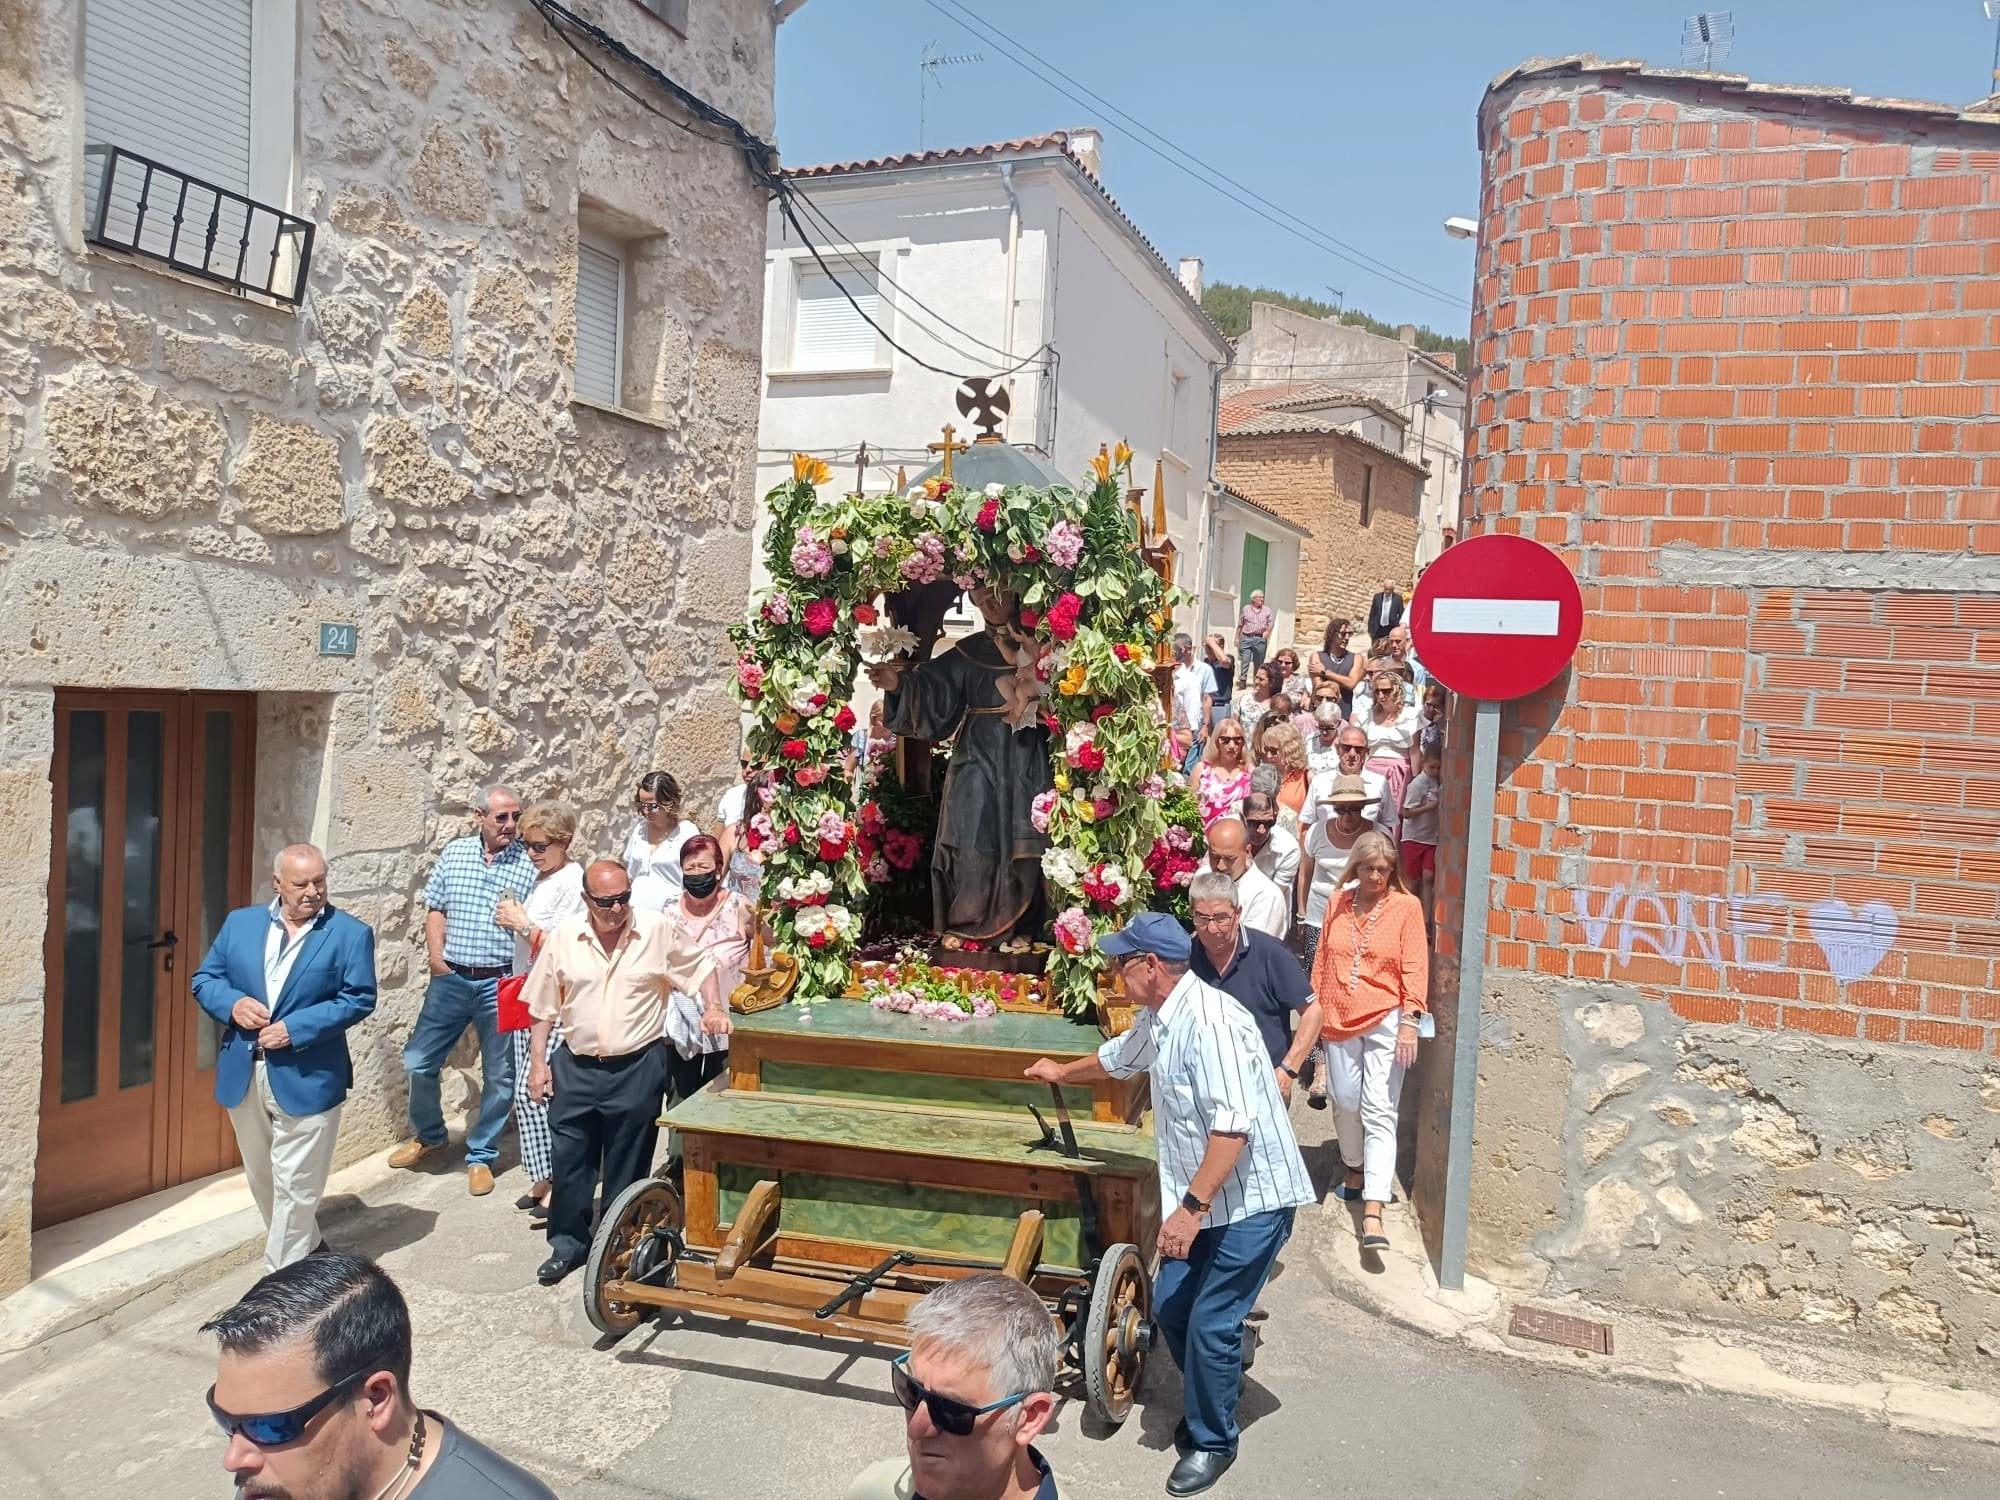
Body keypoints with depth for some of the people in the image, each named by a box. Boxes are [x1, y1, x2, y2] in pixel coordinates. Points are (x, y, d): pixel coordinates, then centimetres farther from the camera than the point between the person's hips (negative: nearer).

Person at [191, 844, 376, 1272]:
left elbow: (359, 999, -11)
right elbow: (204, 980, 11)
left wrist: (295, 1028, -19)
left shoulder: (351, 934, -6)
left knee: (295, 1186, 0)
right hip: (243, 1074, 5)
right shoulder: (239, 923, 7)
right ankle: (304, 1249, 40)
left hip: (307, 1078, -5)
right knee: (261, 1178, 20)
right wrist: (233, 1004, -11)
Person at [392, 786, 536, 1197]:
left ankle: (481, 1156, 24)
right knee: (418, 1062, 9)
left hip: (500, 983, -2)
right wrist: (437, 959, -1)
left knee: (500, 1076, 6)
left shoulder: (528, 864, -5)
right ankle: (428, 1135, 35)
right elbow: (436, 910, 8)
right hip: (451, 978, 2)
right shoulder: (454, 853, 3)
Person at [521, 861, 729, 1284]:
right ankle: (568, 1243, 27)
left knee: (627, 1167, 9)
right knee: (570, 1160, 9)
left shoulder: (657, 930, -7)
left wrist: (714, 1007, -9)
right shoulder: (563, 937, -2)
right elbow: (544, 1006, 5)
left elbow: (701, 966, 6)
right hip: (576, 1068, 2)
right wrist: (538, 1061, 4)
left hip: (638, 1067, -2)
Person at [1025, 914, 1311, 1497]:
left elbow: (1233, 1125, -30)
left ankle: (1212, 1441, 17)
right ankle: (1208, 1404, 35)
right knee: (1169, 1306, 12)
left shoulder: (1209, 1020, -26)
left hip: (1252, 1198, -9)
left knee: (1210, 1322, -4)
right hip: (1203, 1197, 9)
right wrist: (1062, 1073, 46)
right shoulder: (1157, 1019, 6)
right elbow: (1119, 1056, 29)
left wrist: (1190, 1207, -29)